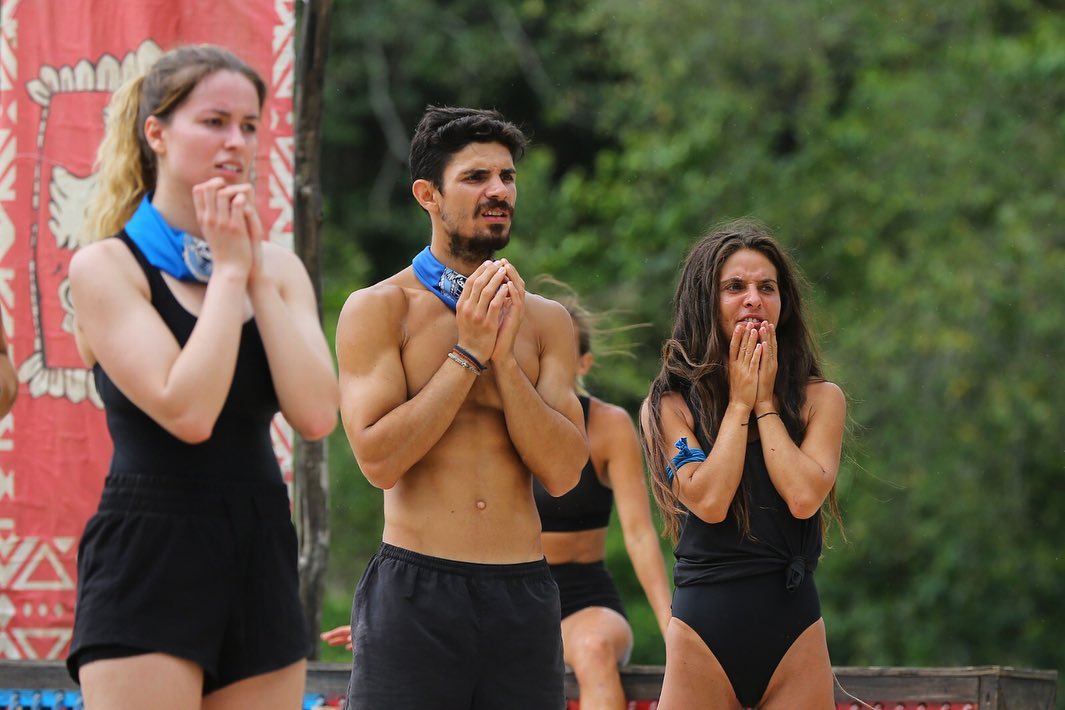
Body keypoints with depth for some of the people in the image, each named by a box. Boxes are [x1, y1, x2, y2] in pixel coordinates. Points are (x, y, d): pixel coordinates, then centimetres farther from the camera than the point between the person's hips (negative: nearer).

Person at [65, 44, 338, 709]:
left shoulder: (278, 267, 11)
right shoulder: (107, 266, -4)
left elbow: (316, 415, -3)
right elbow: (187, 412, -17)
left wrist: (258, 274, -5)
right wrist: (228, 271, -8)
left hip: (260, 557, 5)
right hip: (148, 562, -5)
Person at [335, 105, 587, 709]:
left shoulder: (546, 321, 11)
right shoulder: (379, 309, 1)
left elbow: (563, 472, 1)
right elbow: (379, 459, -10)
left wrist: (504, 356, -7)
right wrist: (469, 354, -9)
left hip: (523, 592, 3)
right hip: (416, 588, -3)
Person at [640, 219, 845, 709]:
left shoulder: (820, 399, 5)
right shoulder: (669, 406, 2)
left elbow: (804, 497, -10)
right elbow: (708, 501, -12)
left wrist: (765, 402, -3)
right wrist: (739, 402, -4)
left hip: (795, 629, 1)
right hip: (703, 630, -1)